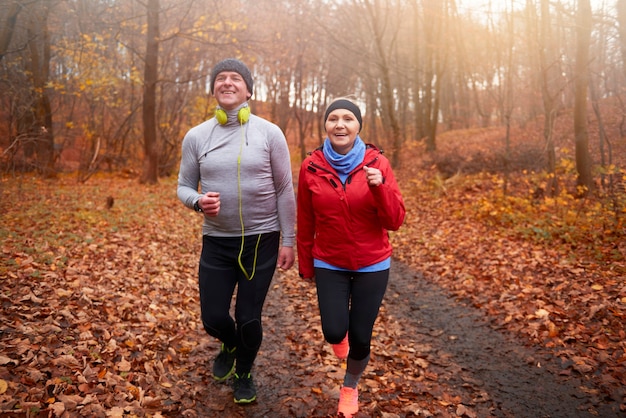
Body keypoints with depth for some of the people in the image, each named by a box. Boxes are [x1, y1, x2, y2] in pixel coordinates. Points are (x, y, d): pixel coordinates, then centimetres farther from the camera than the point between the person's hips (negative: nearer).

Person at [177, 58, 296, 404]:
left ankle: (244, 373, 38)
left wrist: (287, 240, -5)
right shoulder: (196, 136, 0)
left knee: (249, 318, 7)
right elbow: (184, 187, 5)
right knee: (213, 317, 6)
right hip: (216, 242, 2)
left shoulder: (269, 133, -6)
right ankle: (230, 344, 45)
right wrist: (198, 201, -18)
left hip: (262, 240, -2)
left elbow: (284, 191, -4)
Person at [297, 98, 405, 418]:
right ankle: (340, 334, 32)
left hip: (372, 265, 0)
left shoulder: (377, 163, -10)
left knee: (360, 337, 5)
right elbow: (305, 224, 1)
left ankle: (350, 387, 38)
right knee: (334, 331, -9)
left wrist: (379, 187, -27)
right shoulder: (311, 166, -8)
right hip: (329, 264, 1)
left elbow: (395, 221, -11)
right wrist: (305, 266, 8)